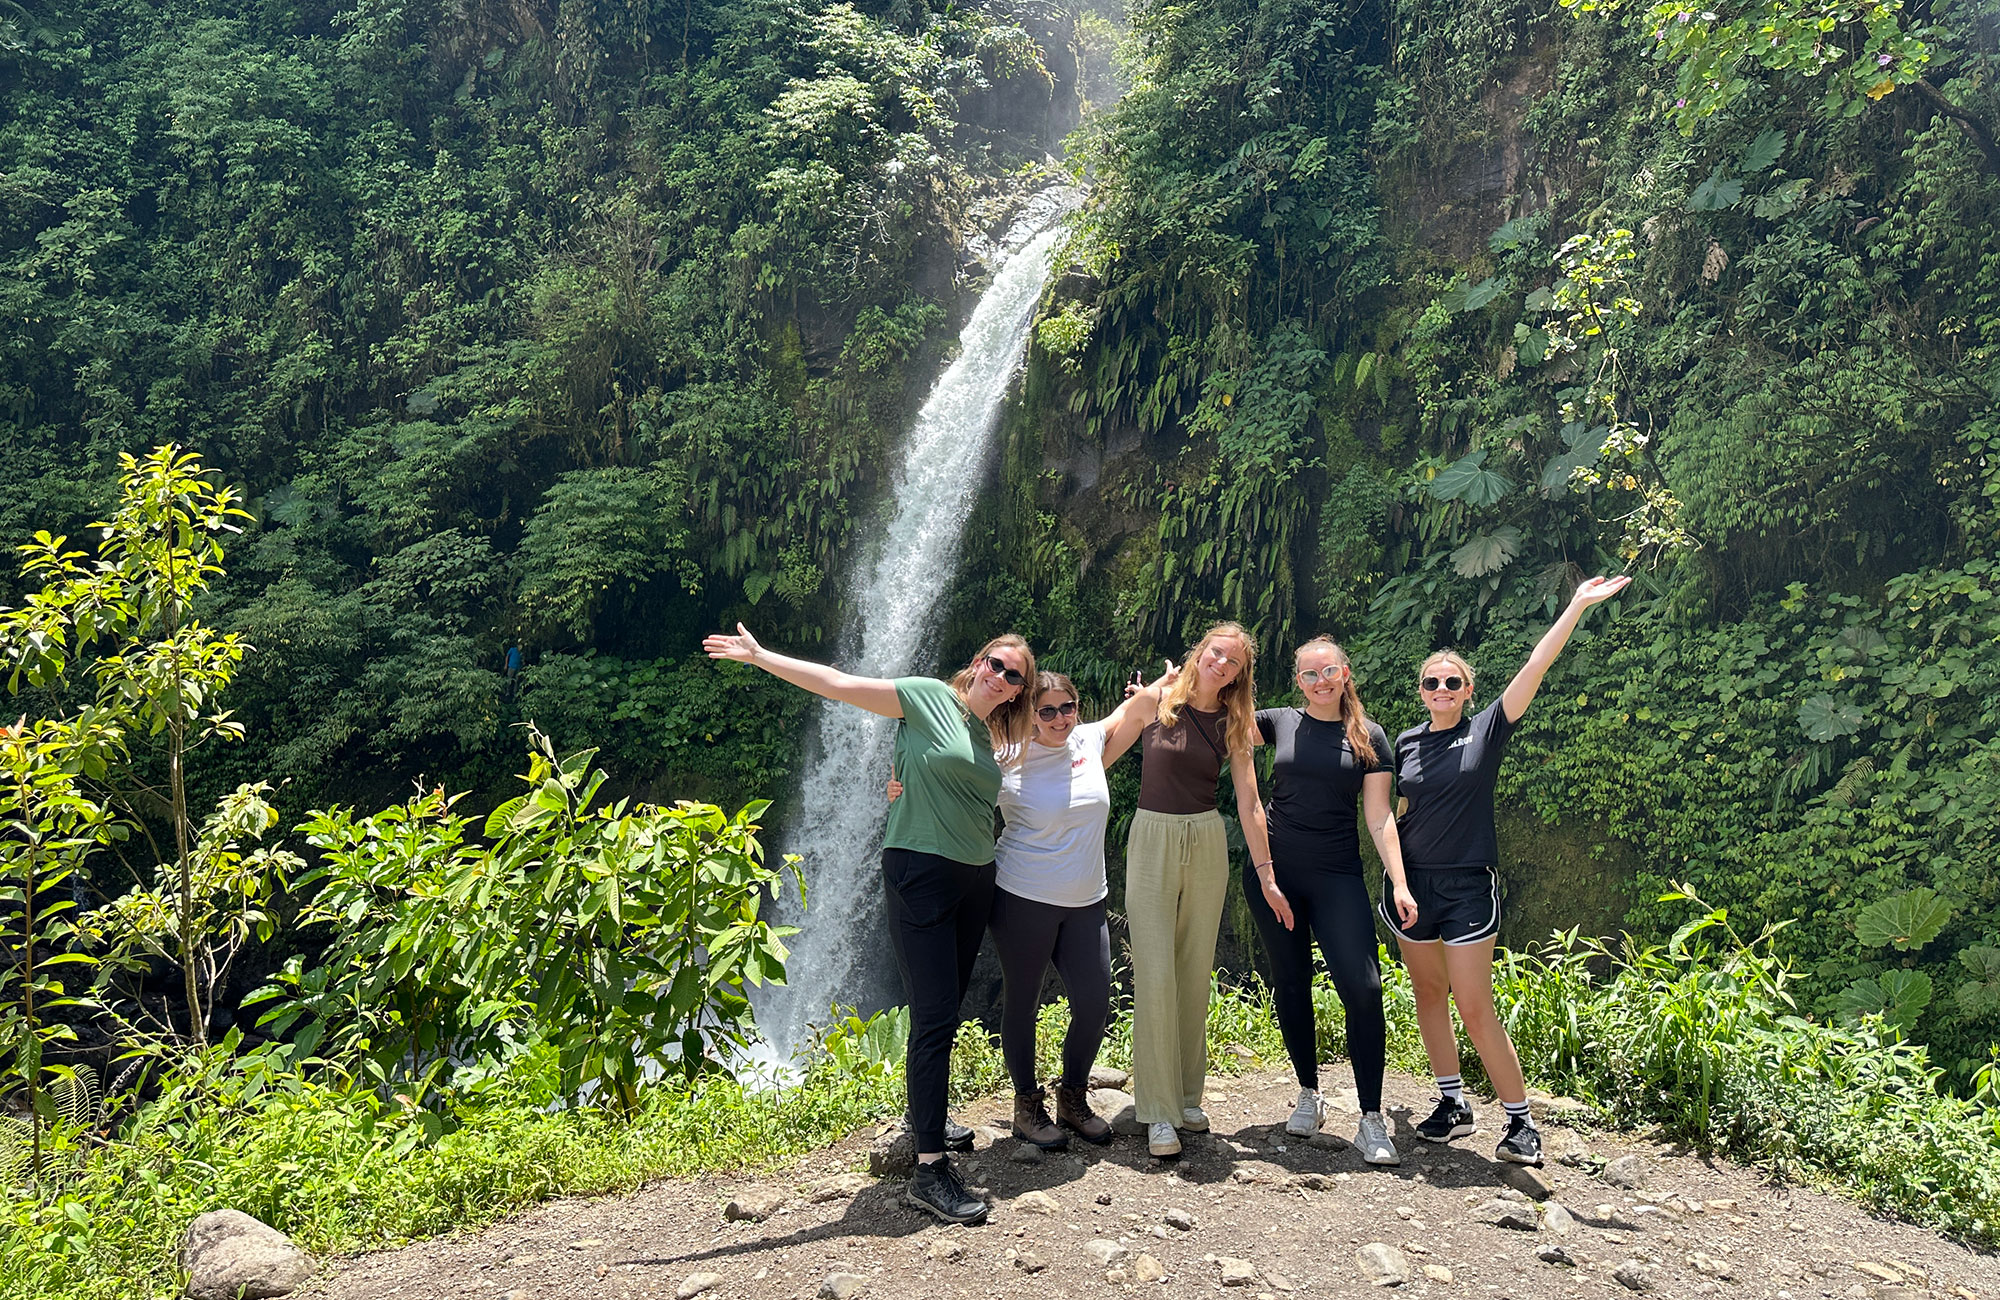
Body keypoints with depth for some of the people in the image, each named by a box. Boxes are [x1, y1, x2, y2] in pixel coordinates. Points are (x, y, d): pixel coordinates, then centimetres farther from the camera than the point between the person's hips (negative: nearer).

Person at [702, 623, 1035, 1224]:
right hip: (920, 874, -8)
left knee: (946, 1014, 15)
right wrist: (759, 655, -10)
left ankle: (926, 1119, 33)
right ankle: (929, 1170, -9)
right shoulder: (927, 697, -5)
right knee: (934, 1018, -11)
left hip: (974, 881, 8)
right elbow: (838, 684, -7)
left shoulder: (991, 738, 14)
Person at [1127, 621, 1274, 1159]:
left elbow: (1249, 804, 4)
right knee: (1155, 977, -7)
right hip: (1152, 841, -3)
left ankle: (1188, 1096, 22)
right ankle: (1158, 1112, -1)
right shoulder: (1158, 702, -3)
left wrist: (1266, 875, 2)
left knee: (1196, 974, 8)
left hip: (1207, 844, 3)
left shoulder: (1233, 725, 4)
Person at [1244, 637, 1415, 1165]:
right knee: (1291, 983, 8)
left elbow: (1379, 818, 2)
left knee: (1363, 988, -12)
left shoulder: (1369, 738, 4)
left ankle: (1372, 1121, -3)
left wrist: (1399, 883, -6)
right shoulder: (1279, 723, 5)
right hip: (1272, 873, 1)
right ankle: (1309, 1096, 25)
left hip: (1337, 878, -1)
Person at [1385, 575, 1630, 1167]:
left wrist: (1577, 607, -16)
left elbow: (1535, 667, -10)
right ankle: (1453, 1104, 24)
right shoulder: (1405, 744, 6)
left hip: (1468, 885, -4)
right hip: (1412, 882, 4)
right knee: (1428, 994, 11)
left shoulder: (1487, 730, -2)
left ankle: (1521, 1121, 4)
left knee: (1475, 1008, -6)